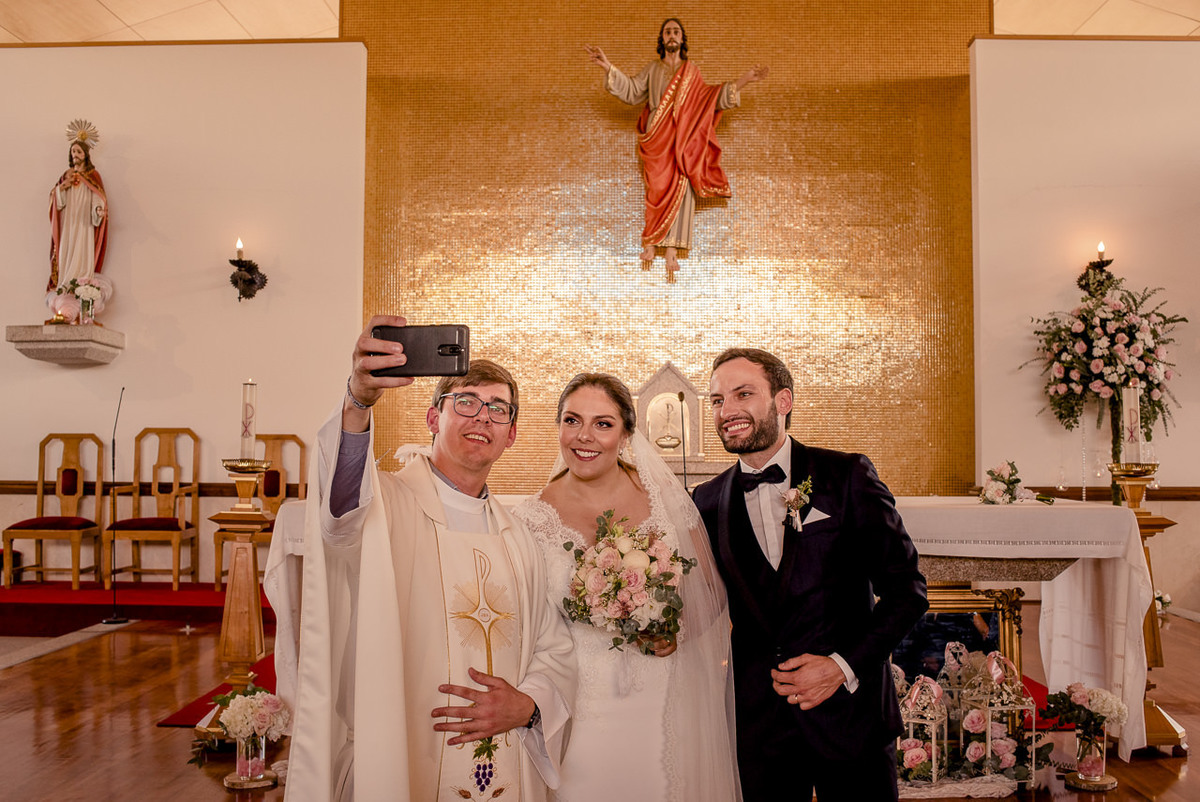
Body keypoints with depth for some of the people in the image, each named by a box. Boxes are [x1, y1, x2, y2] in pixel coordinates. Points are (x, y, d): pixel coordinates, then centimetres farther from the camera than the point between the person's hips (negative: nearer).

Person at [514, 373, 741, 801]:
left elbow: (711, 590, 6)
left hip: (664, 709, 1)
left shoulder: (665, 497, -3)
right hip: (580, 713, -1)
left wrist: (681, 626, -13)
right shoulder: (533, 518, -6)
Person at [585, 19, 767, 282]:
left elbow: (711, 99, 15)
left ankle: (671, 249, -17)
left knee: (680, 187, -13)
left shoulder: (692, 72, 17)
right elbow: (633, 92, 10)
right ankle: (651, 245, -13)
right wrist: (609, 67, 3)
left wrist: (742, 81, 9)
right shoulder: (652, 69, 17)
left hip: (683, 137, 0)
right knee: (658, 188, -12)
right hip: (657, 137, 0)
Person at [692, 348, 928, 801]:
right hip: (758, 722, 2)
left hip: (850, 707, -2)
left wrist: (844, 665, -12)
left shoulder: (847, 476, -5)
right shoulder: (708, 502, 3)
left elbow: (907, 590, -4)